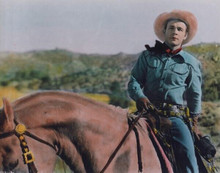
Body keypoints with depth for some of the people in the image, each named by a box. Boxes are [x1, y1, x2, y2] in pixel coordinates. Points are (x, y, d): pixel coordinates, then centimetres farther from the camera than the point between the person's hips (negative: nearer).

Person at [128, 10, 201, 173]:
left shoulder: (191, 63, 8)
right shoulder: (148, 56, 10)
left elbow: (195, 94, 13)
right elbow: (134, 81, 10)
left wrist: (194, 120, 10)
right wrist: (140, 97, -10)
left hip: (175, 115, -2)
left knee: (186, 143, -27)